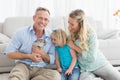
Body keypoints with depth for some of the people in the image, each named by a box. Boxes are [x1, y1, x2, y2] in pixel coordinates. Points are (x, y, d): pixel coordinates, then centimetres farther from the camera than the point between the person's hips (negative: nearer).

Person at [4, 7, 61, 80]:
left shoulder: (51, 36, 3)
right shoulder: (21, 32, -1)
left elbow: (52, 60, 7)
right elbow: (9, 53, -2)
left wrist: (42, 54, -14)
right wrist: (29, 56, -13)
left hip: (40, 69, 5)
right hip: (23, 66, -5)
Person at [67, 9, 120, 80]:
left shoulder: (91, 33, -12)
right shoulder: (72, 35, 0)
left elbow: (92, 57, -17)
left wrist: (74, 47, -15)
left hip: (100, 64, -2)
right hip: (85, 70, 3)